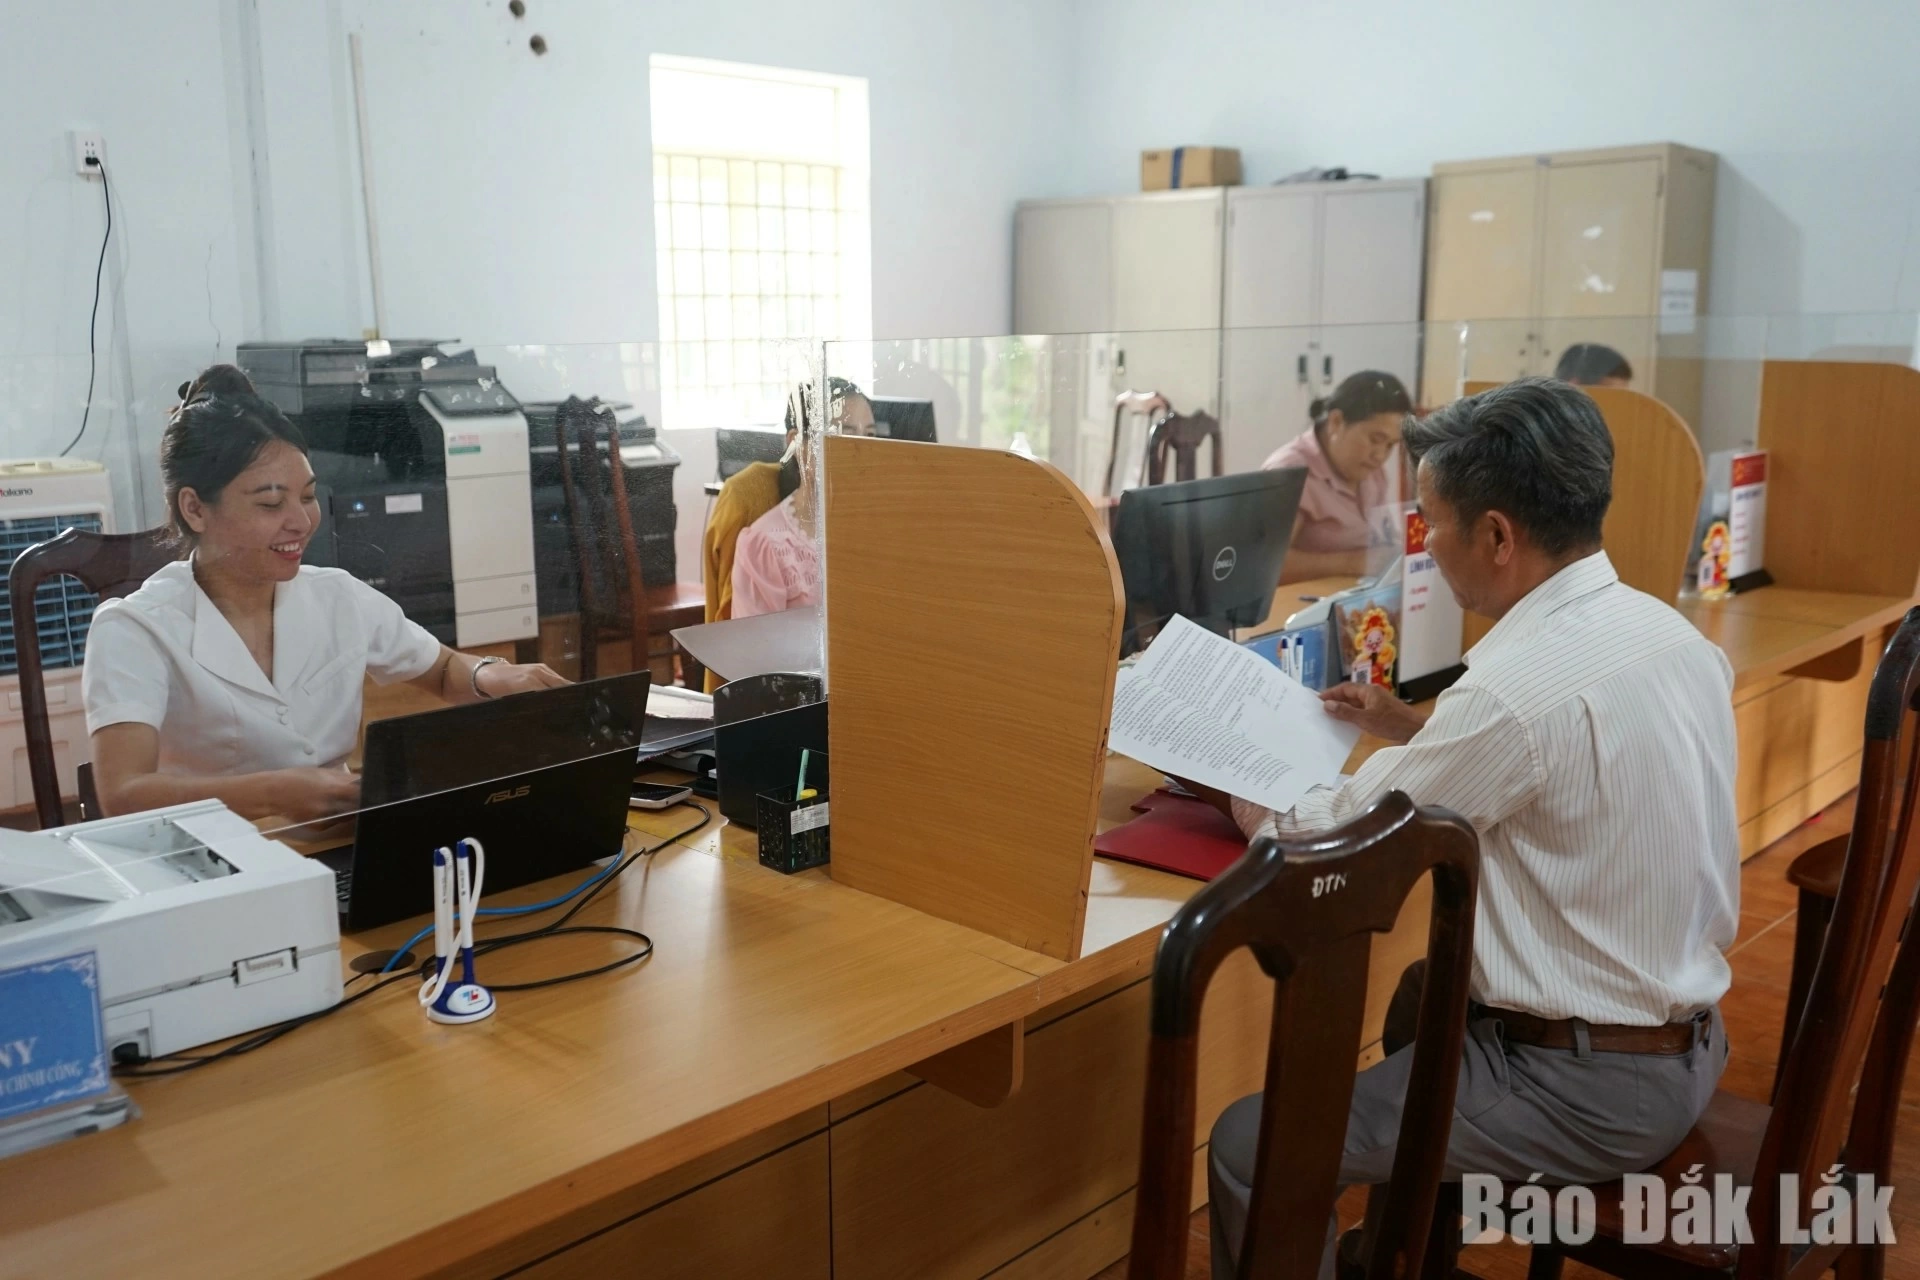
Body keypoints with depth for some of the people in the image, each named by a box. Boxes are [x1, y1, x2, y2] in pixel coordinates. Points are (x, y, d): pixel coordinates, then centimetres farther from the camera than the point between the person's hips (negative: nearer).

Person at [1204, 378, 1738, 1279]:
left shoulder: (1523, 684, -28)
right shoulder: (1661, 629, 1)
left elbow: (1321, 841, -18)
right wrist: (1414, 730, 11)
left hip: (1593, 1087, -10)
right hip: (1686, 1031, 10)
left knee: (1251, 1148, -6)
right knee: (1426, 997, 33)